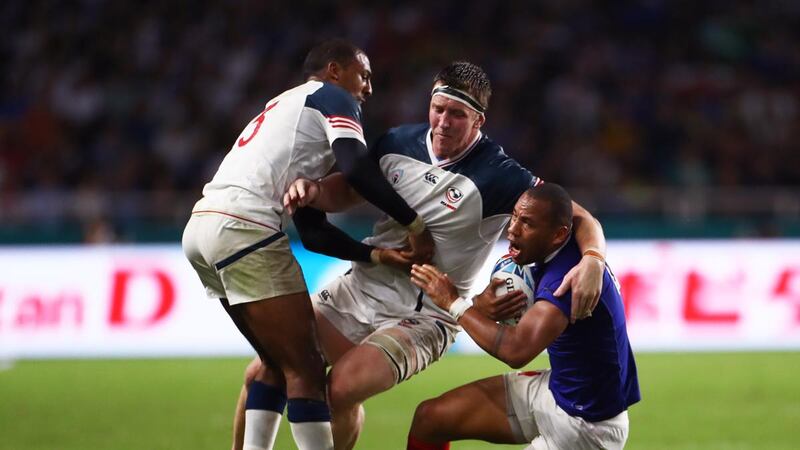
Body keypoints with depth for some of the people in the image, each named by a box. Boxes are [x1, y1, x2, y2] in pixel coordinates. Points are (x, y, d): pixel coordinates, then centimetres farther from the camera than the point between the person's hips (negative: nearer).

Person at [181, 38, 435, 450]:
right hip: (243, 227, -9)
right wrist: (414, 224, -9)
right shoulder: (333, 98, 7)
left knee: (281, 366, 17)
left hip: (200, 228, 9)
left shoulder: (284, 105, 32)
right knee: (306, 372, -9)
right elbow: (356, 167, -13)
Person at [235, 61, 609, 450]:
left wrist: (592, 261, -39)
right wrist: (313, 191, -9)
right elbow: (346, 191, 14)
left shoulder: (497, 176, -16)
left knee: (341, 389, -29)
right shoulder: (399, 142, 0)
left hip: (421, 315, -6)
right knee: (262, 374, 1)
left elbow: (579, 218, -18)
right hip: (357, 288, 6)